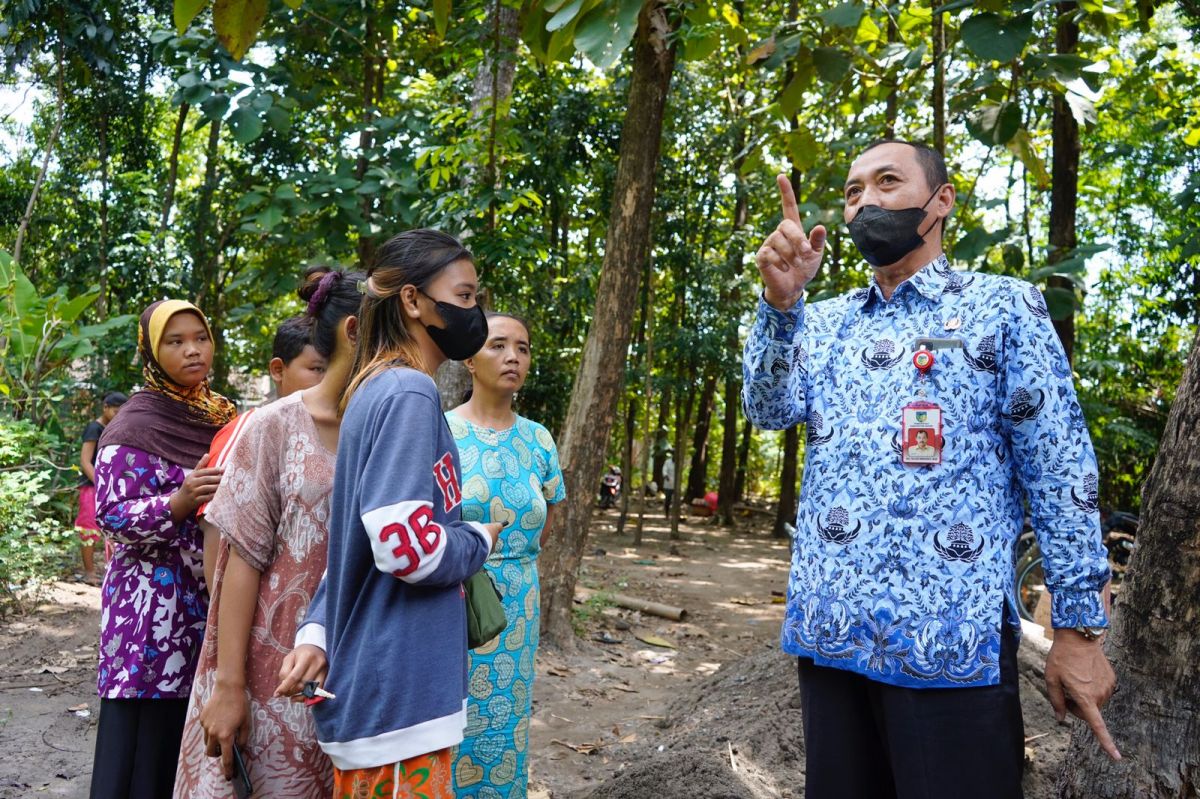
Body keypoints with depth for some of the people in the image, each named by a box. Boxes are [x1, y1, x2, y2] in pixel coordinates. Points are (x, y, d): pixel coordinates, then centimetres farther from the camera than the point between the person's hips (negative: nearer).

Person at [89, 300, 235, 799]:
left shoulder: (223, 417, 12)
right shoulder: (135, 426, -7)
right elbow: (111, 516, -13)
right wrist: (178, 503, -27)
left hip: (215, 600, 6)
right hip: (156, 606, -6)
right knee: (149, 736, -3)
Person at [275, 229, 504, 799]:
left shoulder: (377, 391, 12)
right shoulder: (409, 394, -17)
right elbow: (408, 546, -27)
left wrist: (316, 632, 4)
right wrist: (482, 538, -7)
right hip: (399, 698, -9)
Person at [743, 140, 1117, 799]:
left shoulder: (1002, 306, 2)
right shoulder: (824, 321, 14)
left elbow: (1059, 470, -1)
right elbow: (771, 410, -2)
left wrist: (1079, 626, -6)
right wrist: (780, 301, -18)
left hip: (953, 638, -4)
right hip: (828, 626, 4)